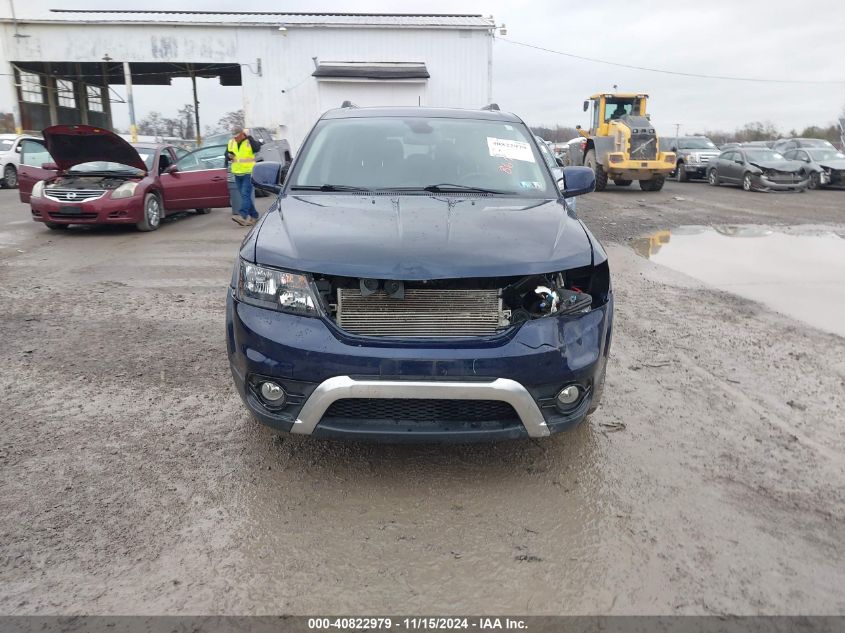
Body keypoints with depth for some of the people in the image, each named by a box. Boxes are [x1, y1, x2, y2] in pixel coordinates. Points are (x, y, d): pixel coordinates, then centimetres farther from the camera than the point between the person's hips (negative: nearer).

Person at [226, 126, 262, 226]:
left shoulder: (249, 141, -6)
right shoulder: (231, 142, 10)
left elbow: (257, 148, -26)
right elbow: (227, 155, 20)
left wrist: (249, 137, -23)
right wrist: (229, 156, -3)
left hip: (248, 173, -7)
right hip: (237, 173, 7)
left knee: (245, 194, -16)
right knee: (245, 195, 10)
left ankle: (243, 216, -24)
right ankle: (254, 216, 19)